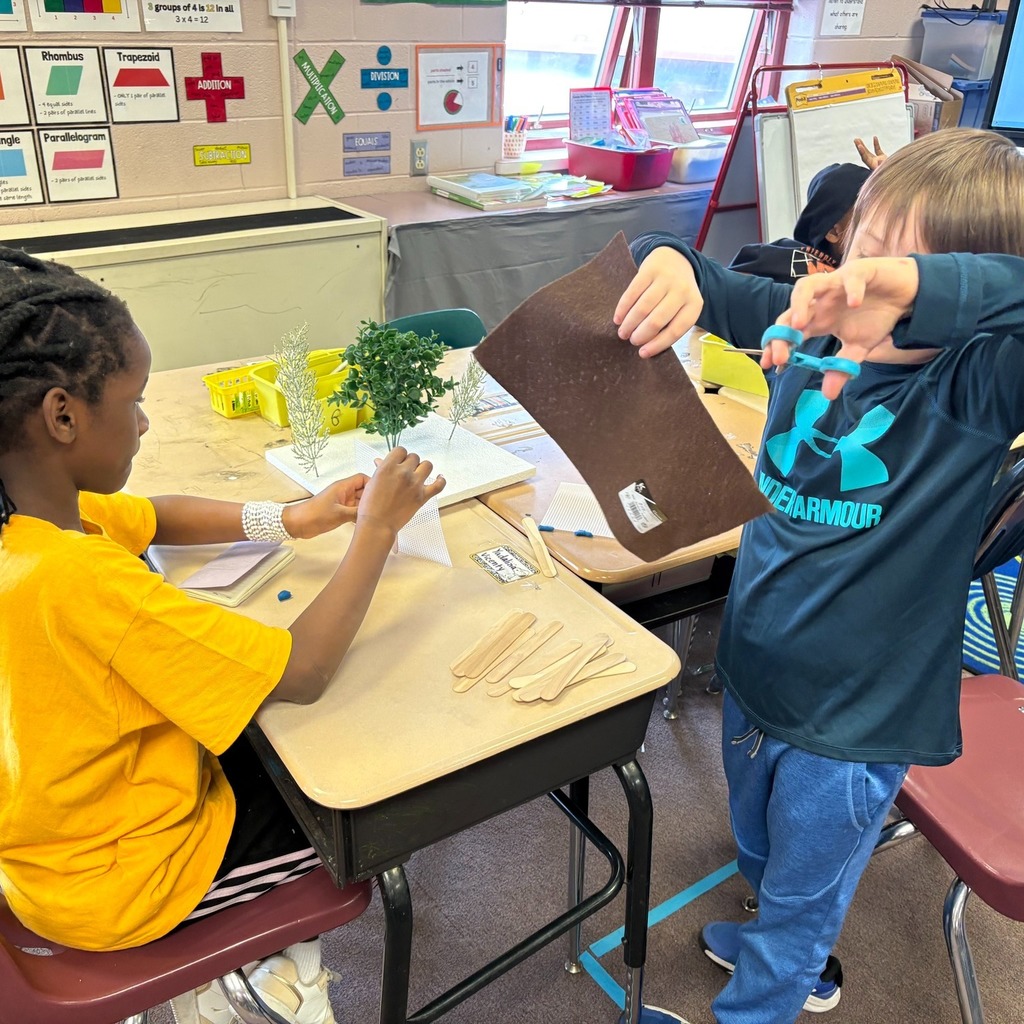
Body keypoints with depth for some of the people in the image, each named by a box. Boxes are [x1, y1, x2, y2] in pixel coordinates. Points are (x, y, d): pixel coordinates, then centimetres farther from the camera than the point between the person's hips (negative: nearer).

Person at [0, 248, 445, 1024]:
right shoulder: (75, 579, -38)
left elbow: (159, 519, 7)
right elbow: (303, 674, -34)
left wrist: (294, 520, -7)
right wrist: (378, 528, -24)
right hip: (117, 882, -7)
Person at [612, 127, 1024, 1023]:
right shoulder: (815, 327, -10)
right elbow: (716, 292, -4)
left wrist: (917, 285, -55)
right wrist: (669, 262, -26)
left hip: (855, 714, -5)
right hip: (756, 671, 6)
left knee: (803, 891, 20)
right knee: (759, 850, 31)